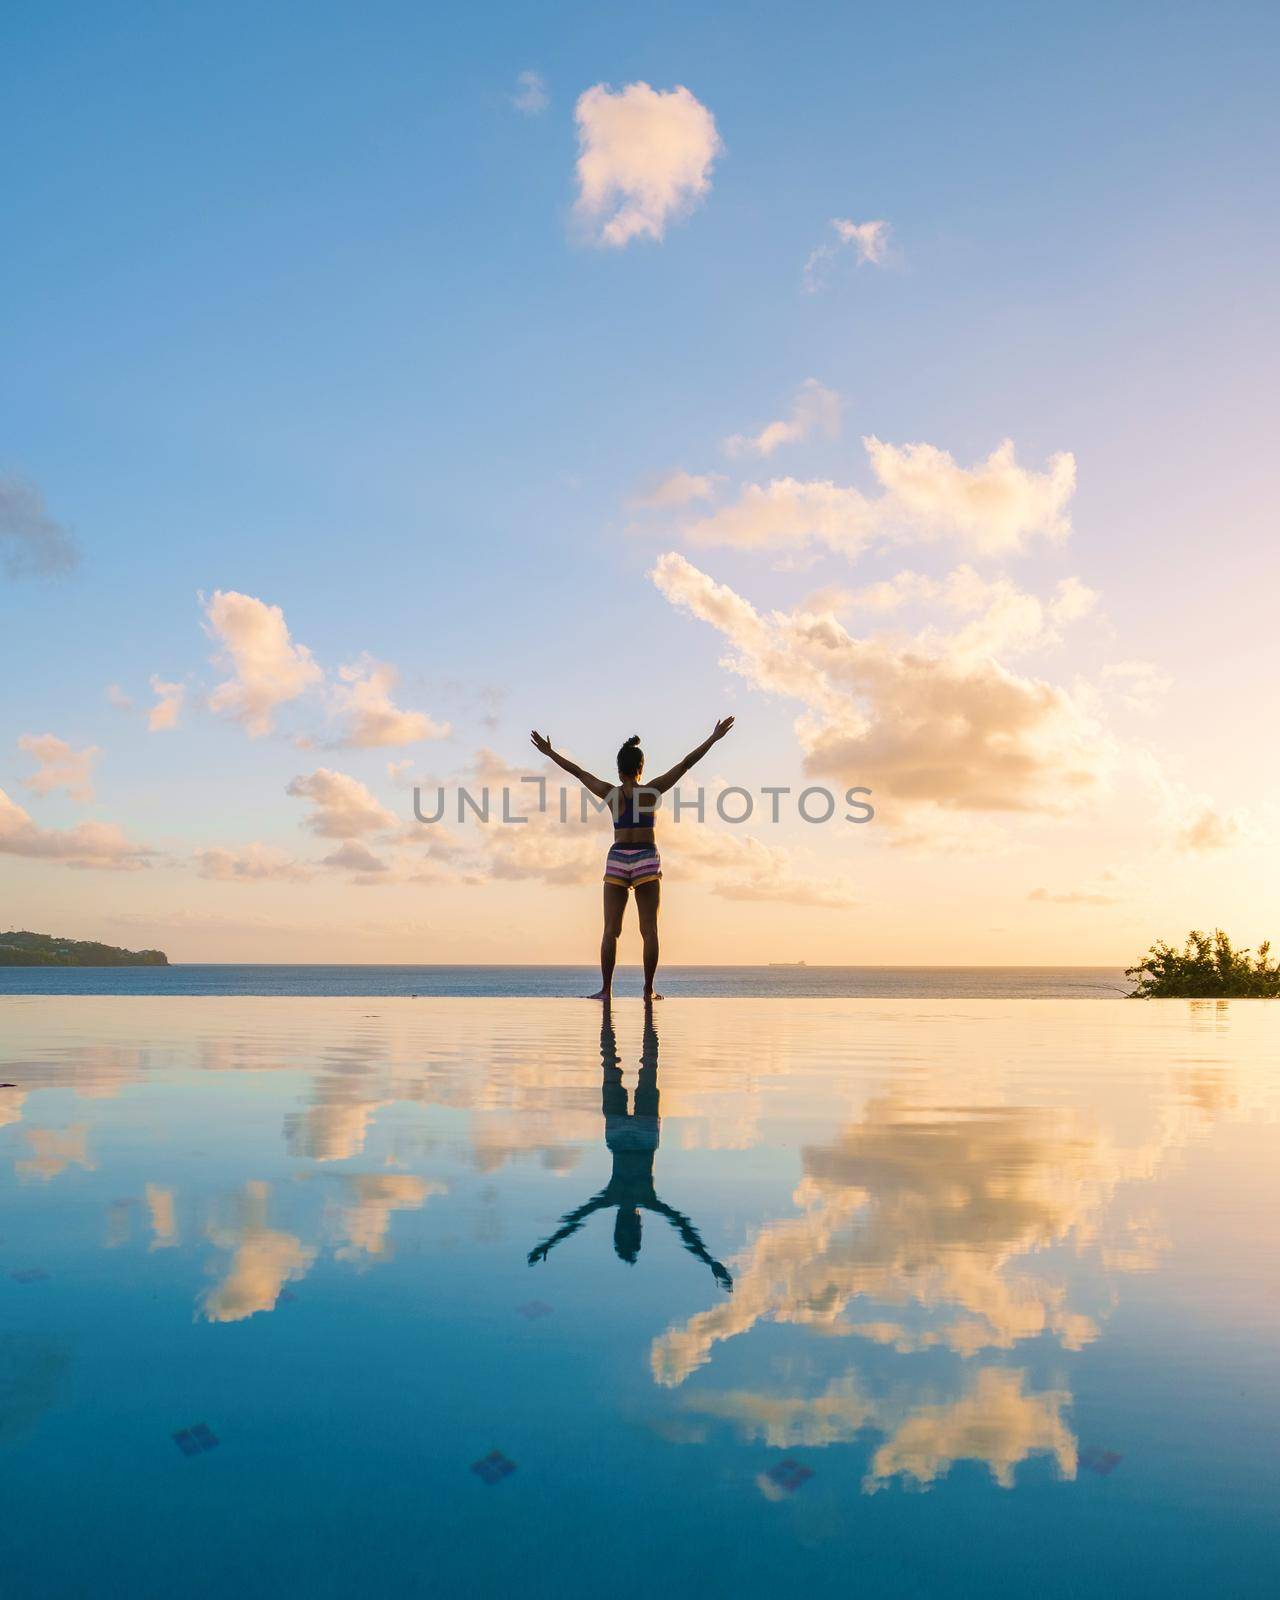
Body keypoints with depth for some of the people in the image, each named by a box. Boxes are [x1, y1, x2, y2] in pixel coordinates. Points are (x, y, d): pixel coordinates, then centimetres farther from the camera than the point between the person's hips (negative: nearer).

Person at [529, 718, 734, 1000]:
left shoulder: (611, 793, 0)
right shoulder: (652, 791, -2)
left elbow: (577, 771, 9)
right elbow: (685, 764, 0)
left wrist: (549, 752, 20)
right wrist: (713, 738, 5)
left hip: (617, 861, 1)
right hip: (646, 860, -1)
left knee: (610, 930, 4)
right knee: (649, 929, 3)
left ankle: (606, 989, 3)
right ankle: (649, 989, 2)